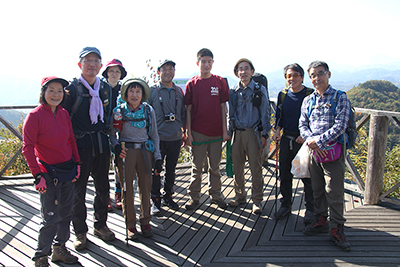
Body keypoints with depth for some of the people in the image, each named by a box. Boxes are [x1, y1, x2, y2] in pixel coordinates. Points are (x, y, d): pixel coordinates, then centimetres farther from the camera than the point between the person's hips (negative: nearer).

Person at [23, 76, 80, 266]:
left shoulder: (64, 114, 5)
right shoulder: (35, 116, -12)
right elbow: (27, 148, -14)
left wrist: (77, 164, 7)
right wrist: (38, 175, -17)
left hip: (68, 170, 6)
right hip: (49, 173, -6)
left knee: (66, 213, 14)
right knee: (51, 217, -1)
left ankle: (59, 249, 31)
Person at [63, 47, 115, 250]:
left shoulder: (106, 88, 9)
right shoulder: (72, 88, -5)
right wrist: (74, 136, -10)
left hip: (101, 143, 5)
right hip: (80, 144, -4)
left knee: (103, 187, 12)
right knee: (78, 189, 3)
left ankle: (100, 225, 29)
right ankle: (80, 232, 19)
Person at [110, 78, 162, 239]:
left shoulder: (148, 110, 5)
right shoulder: (118, 111, 1)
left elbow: (154, 136, 10)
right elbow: (112, 135, 7)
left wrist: (158, 158, 5)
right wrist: (116, 147, -14)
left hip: (145, 151, 2)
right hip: (125, 152, -1)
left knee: (146, 187, 4)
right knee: (127, 188, 2)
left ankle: (145, 222, 20)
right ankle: (130, 224, 15)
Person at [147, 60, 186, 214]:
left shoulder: (179, 91, 10)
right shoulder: (152, 91, 1)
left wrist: (184, 132, 13)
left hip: (176, 137, 3)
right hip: (158, 137, -3)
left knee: (171, 169, 13)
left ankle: (168, 196, 28)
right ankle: (155, 200, 15)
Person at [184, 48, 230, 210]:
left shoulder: (220, 82, 3)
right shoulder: (192, 84, 1)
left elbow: (223, 107, 5)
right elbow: (188, 110, 1)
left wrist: (225, 130, 2)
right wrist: (189, 133, -3)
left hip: (216, 132, 1)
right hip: (198, 132, -1)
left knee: (215, 166, 12)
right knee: (197, 166, 7)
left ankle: (216, 195, 25)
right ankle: (194, 197, 19)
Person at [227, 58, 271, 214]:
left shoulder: (260, 90, 1)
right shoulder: (233, 92, 9)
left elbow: (265, 114, 0)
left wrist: (264, 135, -5)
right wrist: (230, 132, 11)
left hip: (253, 133, -3)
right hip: (237, 133, 3)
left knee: (256, 168, 0)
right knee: (237, 167, 9)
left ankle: (257, 200, 12)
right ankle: (240, 196, 25)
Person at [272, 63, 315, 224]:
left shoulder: (310, 95, -6)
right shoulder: (283, 95, 8)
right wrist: (278, 130, 1)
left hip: (303, 140, -4)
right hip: (286, 138, 5)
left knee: (307, 176, 0)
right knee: (284, 174, 11)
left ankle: (310, 209, 15)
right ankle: (285, 205, 27)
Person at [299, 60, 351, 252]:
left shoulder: (340, 98, -2)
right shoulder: (308, 100, 12)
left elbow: (340, 126, -11)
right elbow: (303, 124, 7)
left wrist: (318, 141, -18)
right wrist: (310, 140, -13)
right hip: (314, 150, 4)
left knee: (334, 191, -3)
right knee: (317, 189, 13)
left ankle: (336, 229, 8)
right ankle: (320, 221, 28)